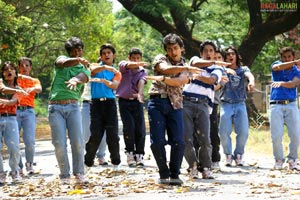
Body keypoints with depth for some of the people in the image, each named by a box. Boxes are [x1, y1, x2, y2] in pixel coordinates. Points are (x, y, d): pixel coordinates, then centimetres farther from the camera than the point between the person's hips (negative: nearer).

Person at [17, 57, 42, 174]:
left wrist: (32, 89, -30)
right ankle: (18, 166, 7)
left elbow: (39, 89, -6)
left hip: (28, 112, 0)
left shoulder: (34, 81, 16)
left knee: (29, 140, -12)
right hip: (15, 111, 0)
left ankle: (29, 164, 8)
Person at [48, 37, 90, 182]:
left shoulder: (84, 70, 13)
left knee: (77, 141, -10)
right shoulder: (62, 59, 11)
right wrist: (78, 60, -37)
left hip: (73, 106, 1)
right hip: (55, 107, -1)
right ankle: (64, 175, 5)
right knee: (59, 143, -5)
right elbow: (64, 63, -15)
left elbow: (82, 78, -12)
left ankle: (79, 173, 3)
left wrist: (75, 80, -38)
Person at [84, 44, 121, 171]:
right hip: (96, 103, -1)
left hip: (110, 103, 1)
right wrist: (105, 67, -32)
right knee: (95, 135, -7)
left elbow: (114, 86, -6)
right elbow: (93, 70, -12)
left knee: (113, 136, -5)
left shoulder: (116, 73, 16)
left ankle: (116, 163, 5)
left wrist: (103, 80, -26)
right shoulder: (96, 66, 14)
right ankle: (87, 162, 3)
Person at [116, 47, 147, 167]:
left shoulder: (142, 71, 8)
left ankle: (139, 156, 1)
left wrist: (140, 93, -34)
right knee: (129, 127, -14)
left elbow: (141, 82, -12)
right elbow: (129, 65, -22)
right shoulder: (123, 65, 2)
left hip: (137, 102, 2)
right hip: (124, 101, -2)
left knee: (140, 129, -6)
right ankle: (130, 154, -2)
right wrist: (140, 64, -44)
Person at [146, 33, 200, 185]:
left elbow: (179, 82, -6)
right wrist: (186, 68, -20)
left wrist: (161, 79, -18)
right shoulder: (160, 59, 12)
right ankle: (164, 174, 7)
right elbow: (166, 69, -13)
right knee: (157, 141, -8)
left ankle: (174, 174, 4)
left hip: (174, 104, 2)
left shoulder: (185, 67, 16)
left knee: (178, 141, -9)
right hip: (157, 102, -1)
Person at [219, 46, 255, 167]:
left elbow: (249, 75, -11)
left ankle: (239, 155, 8)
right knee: (224, 132, -12)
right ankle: (228, 155, 6)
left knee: (243, 131, -10)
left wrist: (251, 82, -35)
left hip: (240, 104, 0)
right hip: (226, 104, 0)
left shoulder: (243, 69, 11)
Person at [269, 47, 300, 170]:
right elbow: (277, 67, -16)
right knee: (276, 135, -6)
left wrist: (282, 83, -33)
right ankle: (279, 160, 9)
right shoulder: (276, 65, 10)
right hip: (276, 105, -1)